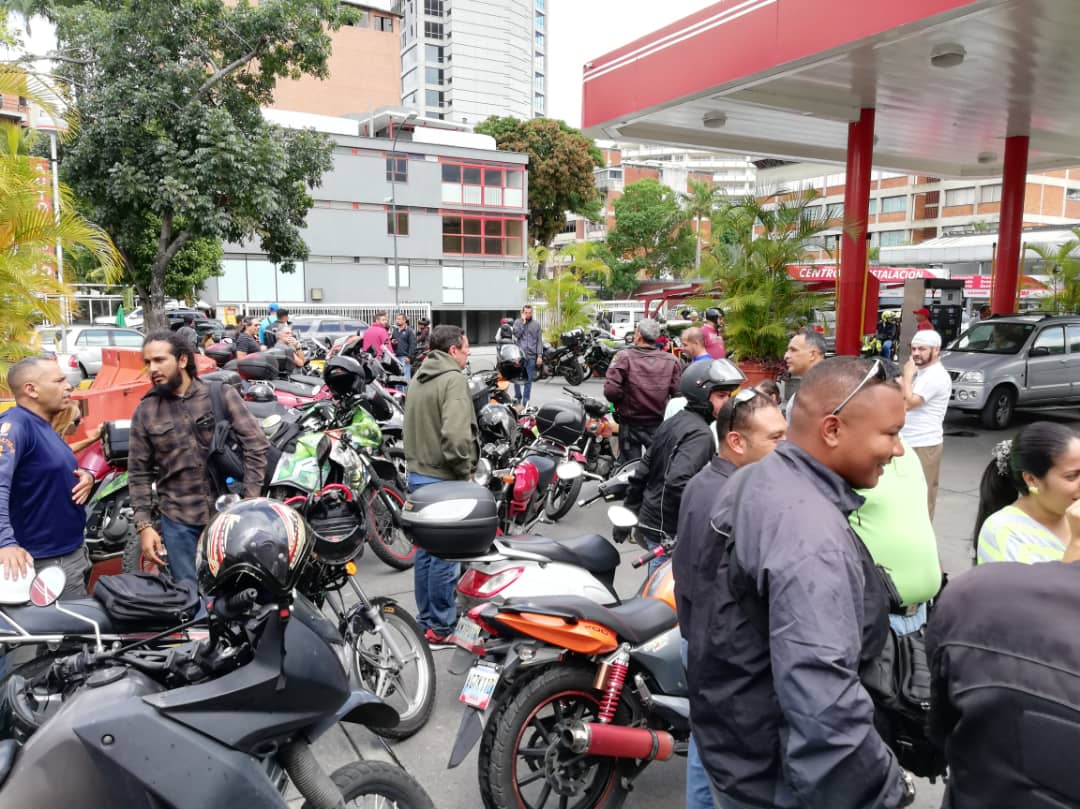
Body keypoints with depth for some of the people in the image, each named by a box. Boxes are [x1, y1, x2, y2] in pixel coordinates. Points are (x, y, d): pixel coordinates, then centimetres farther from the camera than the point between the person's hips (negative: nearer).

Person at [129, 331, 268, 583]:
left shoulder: (221, 394, -5)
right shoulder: (145, 412, 1)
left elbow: (256, 445, -7)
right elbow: (139, 473, 4)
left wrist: (251, 503, -12)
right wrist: (144, 525, -3)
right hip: (178, 520, 1)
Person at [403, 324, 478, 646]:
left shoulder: (418, 378, 13)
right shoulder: (453, 379, -16)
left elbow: (413, 426, 13)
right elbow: (456, 435, -27)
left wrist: (418, 460, 14)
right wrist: (464, 469, -15)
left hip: (418, 474, 9)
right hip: (443, 479, -9)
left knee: (425, 550, 16)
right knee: (446, 555, 0)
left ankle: (426, 619, 27)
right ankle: (441, 628, 8)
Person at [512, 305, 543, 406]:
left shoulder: (536, 324, 8)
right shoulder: (517, 322, 6)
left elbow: (539, 341, 6)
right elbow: (516, 335, -9)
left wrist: (540, 356, -2)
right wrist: (523, 322, -8)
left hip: (531, 356, 1)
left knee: (529, 380, 4)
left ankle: (526, 401, 9)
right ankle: (517, 398, 16)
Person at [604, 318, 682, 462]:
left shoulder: (624, 357, -13)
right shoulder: (671, 360, -6)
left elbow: (610, 390, -20)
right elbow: (678, 392, -8)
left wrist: (619, 404, -1)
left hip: (630, 424, -2)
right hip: (660, 424, 2)